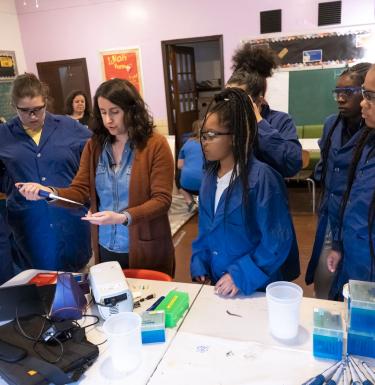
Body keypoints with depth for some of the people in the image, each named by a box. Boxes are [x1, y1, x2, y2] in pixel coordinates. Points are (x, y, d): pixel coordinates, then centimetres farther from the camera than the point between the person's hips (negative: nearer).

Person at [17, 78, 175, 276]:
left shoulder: (156, 145, -12)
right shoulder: (94, 145, 2)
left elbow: (162, 199, -16)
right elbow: (80, 190, -2)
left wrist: (123, 217, -31)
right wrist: (50, 192, -22)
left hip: (145, 249, -3)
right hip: (105, 248, 4)